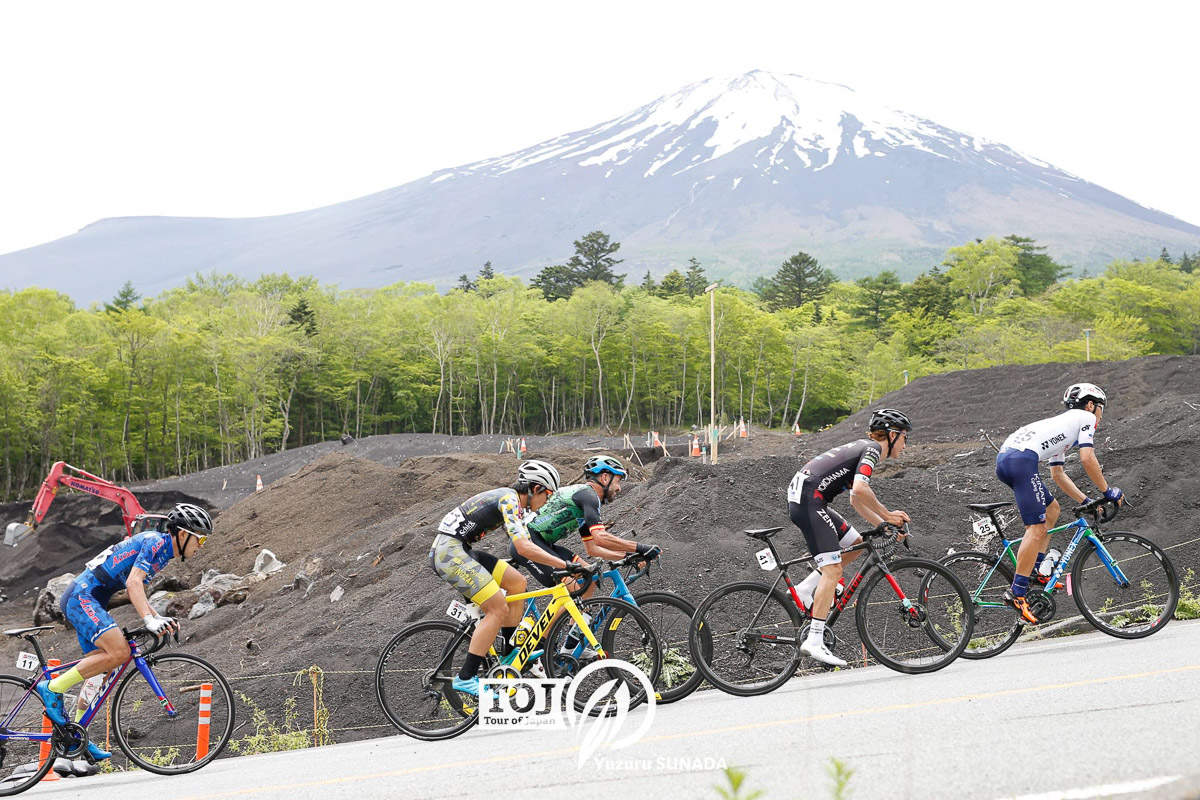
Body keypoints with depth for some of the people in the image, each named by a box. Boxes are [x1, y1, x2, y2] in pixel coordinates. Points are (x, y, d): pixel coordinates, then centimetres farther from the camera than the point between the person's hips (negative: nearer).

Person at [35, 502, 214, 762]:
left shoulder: (161, 551, 19)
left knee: (102, 668, 9)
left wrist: (160, 620, 11)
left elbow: (137, 593, 24)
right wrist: (149, 620, -35)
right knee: (119, 652, -23)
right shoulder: (156, 542, -12)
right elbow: (133, 583, -25)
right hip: (82, 597, -11)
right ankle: (53, 687, -13)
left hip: (85, 600, 11)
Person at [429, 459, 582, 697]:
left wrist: (554, 569, 20)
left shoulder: (511, 501, 17)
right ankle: (465, 678, -11)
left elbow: (523, 545, 24)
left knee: (517, 582, 10)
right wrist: (565, 565, -21)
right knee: (499, 609, -13)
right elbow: (524, 548, -25)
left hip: (461, 550, 10)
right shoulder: (509, 499, -14)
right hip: (449, 552, -10)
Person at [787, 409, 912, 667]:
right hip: (809, 499, -10)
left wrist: (885, 525, 23)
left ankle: (806, 588, 11)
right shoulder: (872, 449, -4)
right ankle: (814, 640, -16)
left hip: (799, 499, 10)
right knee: (832, 569, -11)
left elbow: (856, 500, 31)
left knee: (856, 544, 17)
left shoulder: (862, 448, 25)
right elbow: (860, 489, -20)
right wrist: (887, 515, -6)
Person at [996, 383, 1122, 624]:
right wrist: (1108, 491, 11)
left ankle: (1035, 571, 19)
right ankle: (1017, 593, -16)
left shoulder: (1062, 424, 37)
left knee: (1052, 509, 23)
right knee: (1037, 528, -10)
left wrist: (1086, 501, 36)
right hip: (1022, 460, -9)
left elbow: (1058, 475, 38)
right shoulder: (1086, 418, 13)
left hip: (1003, 459, 10)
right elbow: (1087, 459, 1)